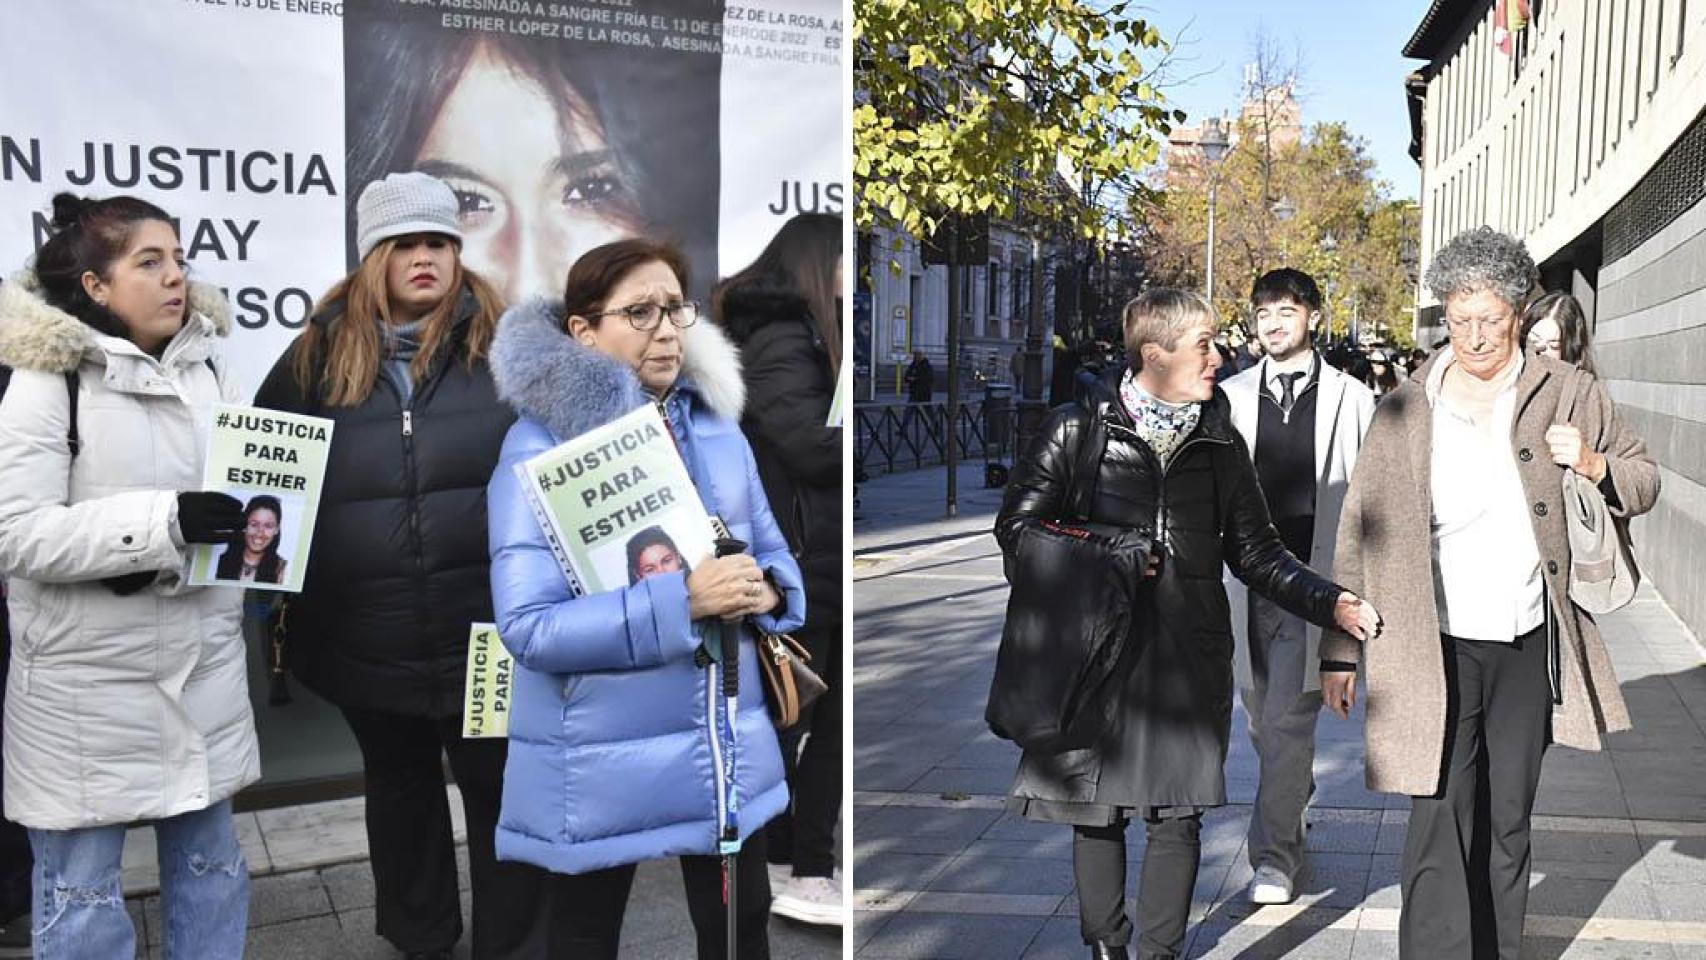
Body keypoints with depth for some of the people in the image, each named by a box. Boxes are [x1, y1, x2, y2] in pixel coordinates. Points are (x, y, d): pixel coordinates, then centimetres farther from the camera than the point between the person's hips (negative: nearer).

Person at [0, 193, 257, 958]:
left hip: (202, 665, 5)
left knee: (210, 865, 18)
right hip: (88, 681, -5)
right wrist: (163, 522, -26)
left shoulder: (206, 371, 6)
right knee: (81, 890, 10)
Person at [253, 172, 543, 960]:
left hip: (488, 622, -2)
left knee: (500, 785, 10)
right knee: (399, 784, 21)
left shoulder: (504, 344, -2)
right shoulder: (320, 354, 3)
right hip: (367, 632, 3)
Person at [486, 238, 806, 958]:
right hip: (601, 765, -4)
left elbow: (773, 552, 13)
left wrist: (766, 590, -12)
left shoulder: (716, 425, 5)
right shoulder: (540, 445, -13)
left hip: (731, 754, 5)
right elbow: (528, 624, -20)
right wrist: (682, 601, -28)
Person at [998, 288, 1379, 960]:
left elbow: (1255, 552, 11)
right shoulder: (1078, 429, 0)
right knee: (1096, 811, 7)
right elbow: (1016, 525, 2)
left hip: (1190, 653, 2)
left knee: (1178, 816, 3)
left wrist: (1330, 604, -2)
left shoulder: (1220, 444, 10)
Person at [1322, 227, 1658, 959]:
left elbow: (1643, 481, 15)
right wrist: (1340, 651, -2)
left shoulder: (1568, 394, 3)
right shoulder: (1405, 410, -3)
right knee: (1440, 830, -5)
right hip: (1436, 651, -2)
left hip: (1528, 649, 3)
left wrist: (1592, 465, -10)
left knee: (1508, 824, 15)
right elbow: (1360, 536, -1)